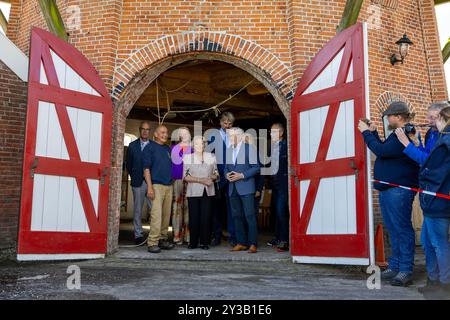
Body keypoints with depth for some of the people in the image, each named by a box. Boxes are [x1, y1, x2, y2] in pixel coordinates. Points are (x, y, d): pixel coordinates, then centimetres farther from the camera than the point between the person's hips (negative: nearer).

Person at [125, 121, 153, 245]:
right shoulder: (132, 146, 8)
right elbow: (128, 164, 10)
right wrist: (134, 177, 5)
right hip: (138, 182, 0)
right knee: (137, 210, 4)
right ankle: (138, 235, 11)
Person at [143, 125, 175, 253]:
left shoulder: (168, 149, 19)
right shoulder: (150, 147, 2)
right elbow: (146, 168, -5)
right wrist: (149, 186, -14)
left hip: (169, 185, 6)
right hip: (156, 185, -6)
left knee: (166, 215, 8)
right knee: (156, 215, -13)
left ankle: (163, 239, 16)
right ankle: (153, 243, -10)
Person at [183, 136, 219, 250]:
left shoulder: (211, 156, 11)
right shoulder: (187, 157, 4)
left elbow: (216, 174, 14)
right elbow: (186, 176, -4)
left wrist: (211, 177, -9)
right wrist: (201, 180, -13)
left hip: (208, 191, 2)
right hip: (193, 191, -1)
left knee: (206, 218, -1)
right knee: (194, 218, -1)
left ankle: (205, 242, 7)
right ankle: (193, 242, 9)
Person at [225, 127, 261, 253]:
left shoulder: (249, 148, -2)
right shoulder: (229, 150, 16)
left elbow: (256, 167, -6)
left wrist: (242, 175, -14)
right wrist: (227, 174, 0)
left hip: (246, 187, -6)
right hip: (233, 188, 6)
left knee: (250, 216, -7)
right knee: (237, 216, 7)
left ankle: (253, 244, -2)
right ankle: (241, 243, 15)